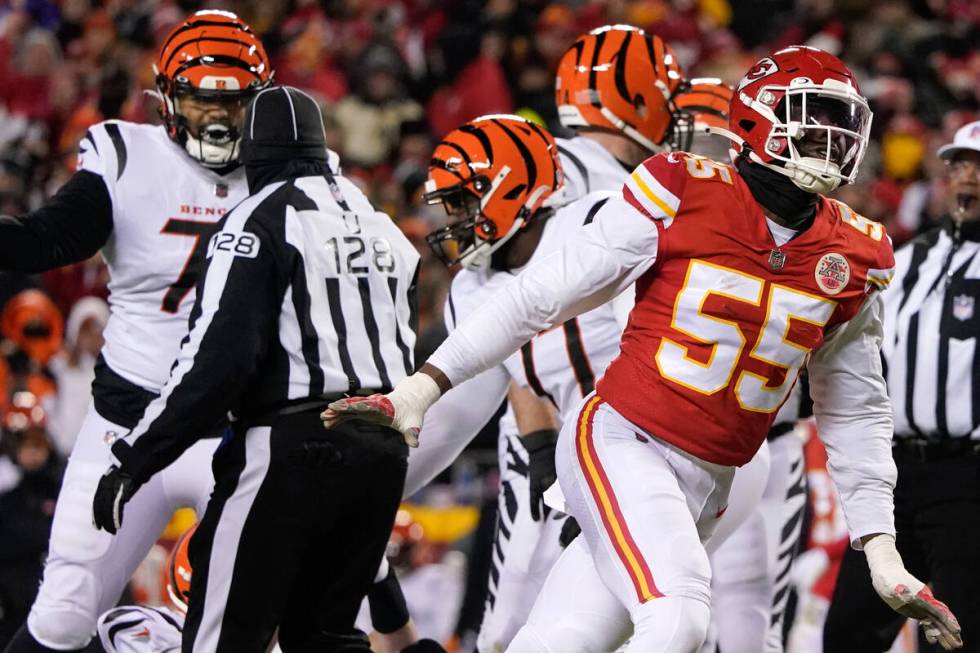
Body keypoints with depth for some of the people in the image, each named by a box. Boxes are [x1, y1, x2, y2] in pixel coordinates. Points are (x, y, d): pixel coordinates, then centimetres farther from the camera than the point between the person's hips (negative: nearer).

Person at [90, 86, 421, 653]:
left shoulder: (262, 223, -9)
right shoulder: (381, 226, 15)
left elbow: (217, 360, -17)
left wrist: (132, 461, -14)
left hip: (294, 448, -7)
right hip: (384, 447, 8)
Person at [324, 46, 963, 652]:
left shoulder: (854, 259, 6)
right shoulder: (682, 195, -9)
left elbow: (856, 413, 17)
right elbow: (543, 294, -3)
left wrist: (881, 549, 13)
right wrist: (424, 387, -5)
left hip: (704, 488, 5)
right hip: (620, 441, -5)